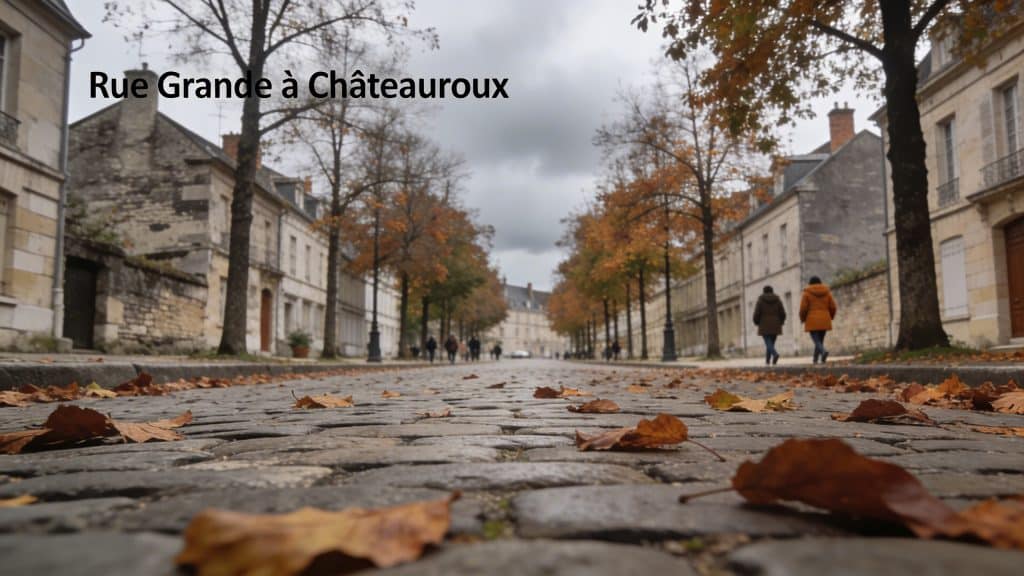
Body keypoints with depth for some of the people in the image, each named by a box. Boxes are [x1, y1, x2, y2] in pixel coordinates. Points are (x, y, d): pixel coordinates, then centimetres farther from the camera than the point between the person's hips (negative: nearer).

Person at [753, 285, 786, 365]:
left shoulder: (761, 300, -3)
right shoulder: (777, 300, 5)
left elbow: (756, 313, -7)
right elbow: (783, 313, 1)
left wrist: (756, 322, 10)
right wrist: (780, 322, 16)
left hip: (764, 326, -3)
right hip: (775, 326, 3)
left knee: (768, 343, -7)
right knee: (771, 342, 14)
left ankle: (775, 354, -34)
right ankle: (767, 360, 17)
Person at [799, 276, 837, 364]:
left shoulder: (807, 293, -2)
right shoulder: (827, 292, 7)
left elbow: (803, 308, -8)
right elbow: (833, 307, 3)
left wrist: (802, 319, 8)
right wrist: (830, 318, 19)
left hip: (812, 322, -4)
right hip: (824, 321, 4)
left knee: (817, 341, -7)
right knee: (820, 340, 14)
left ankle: (824, 351, -35)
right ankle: (815, 359, 15)